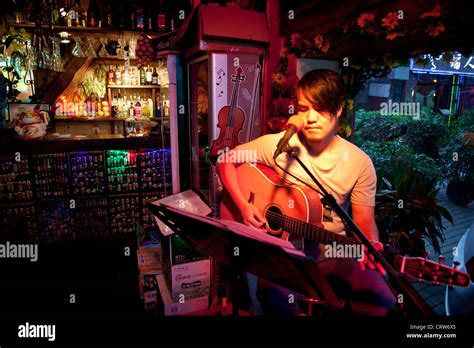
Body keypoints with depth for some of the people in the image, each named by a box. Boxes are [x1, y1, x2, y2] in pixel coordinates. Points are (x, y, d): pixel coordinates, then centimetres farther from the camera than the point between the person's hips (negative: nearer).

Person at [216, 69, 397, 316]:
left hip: (333, 251, 3)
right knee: (275, 297, -32)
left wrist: (372, 247, -22)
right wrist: (243, 205, -13)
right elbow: (225, 160, -2)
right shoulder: (279, 145, -10)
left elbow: (364, 221, 0)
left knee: (383, 300, -18)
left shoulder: (359, 163, -5)